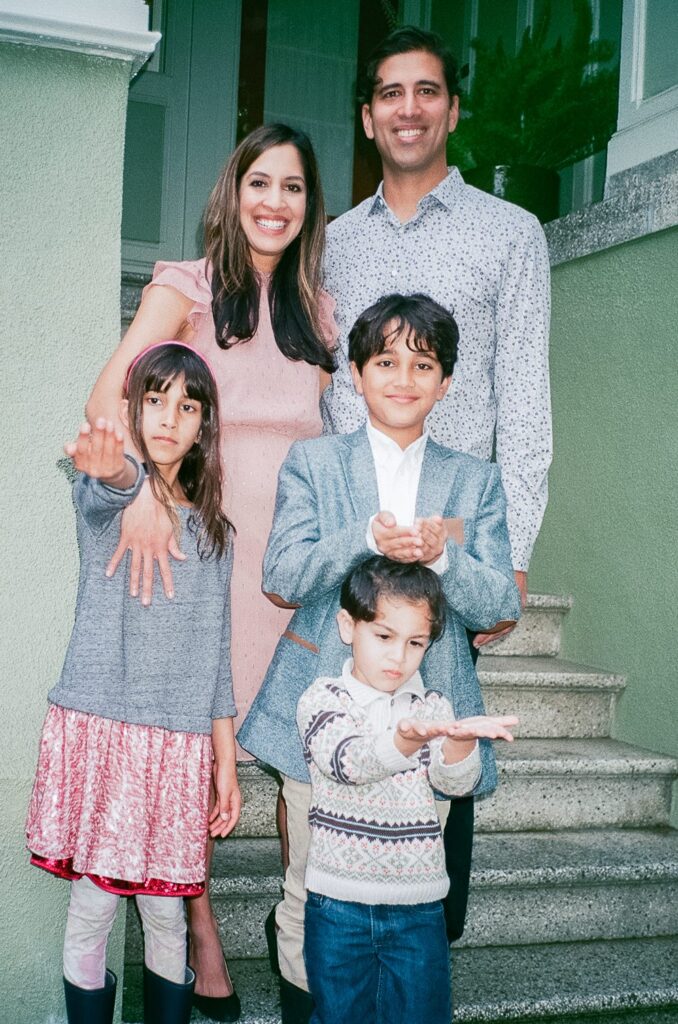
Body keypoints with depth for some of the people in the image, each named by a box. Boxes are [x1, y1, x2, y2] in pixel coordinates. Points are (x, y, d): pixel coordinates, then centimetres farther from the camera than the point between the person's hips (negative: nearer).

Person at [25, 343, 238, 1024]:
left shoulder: (213, 529, 11)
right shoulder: (106, 493, 1)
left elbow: (214, 659, 11)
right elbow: (107, 493, -28)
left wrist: (227, 767, 8)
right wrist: (110, 468, -52)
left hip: (180, 744, 3)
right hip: (99, 729, -2)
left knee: (165, 916, 7)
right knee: (92, 910, 2)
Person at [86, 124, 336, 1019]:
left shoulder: (315, 308, 16)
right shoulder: (191, 288, 4)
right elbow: (110, 393, -10)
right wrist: (144, 484, -27)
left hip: (300, 545, 3)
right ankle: (200, 933, 16)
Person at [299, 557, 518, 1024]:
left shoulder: (433, 707, 3)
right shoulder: (323, 700, -6)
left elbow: (456, 781, -11)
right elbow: (345, 761, -25)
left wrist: (460, 740, -35)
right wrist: (406, 739, -45)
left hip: (419, 903, 2)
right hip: (338, 903, -2)